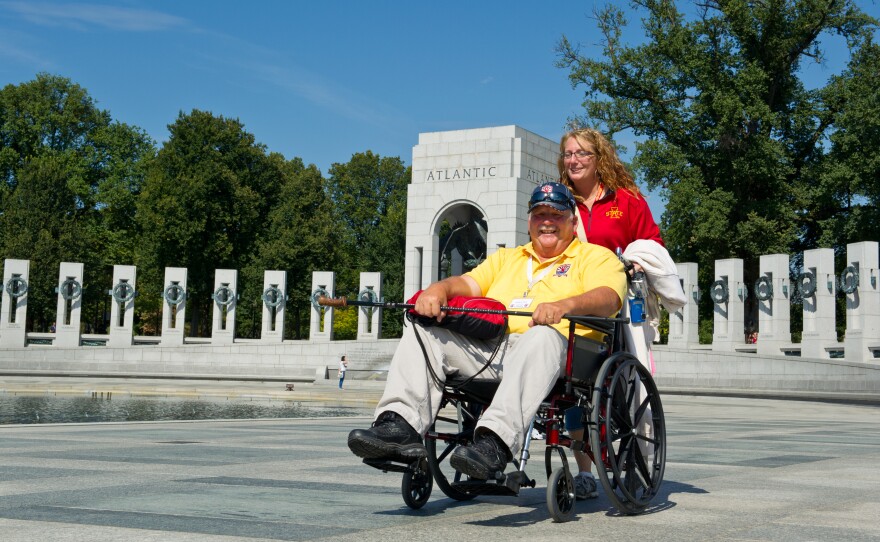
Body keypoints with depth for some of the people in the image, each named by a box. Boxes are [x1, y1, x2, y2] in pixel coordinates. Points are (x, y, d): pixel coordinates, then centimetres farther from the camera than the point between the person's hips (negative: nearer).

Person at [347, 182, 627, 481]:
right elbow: (468, 283, 18)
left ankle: (495, 444, -52)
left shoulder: (596, 257, 17)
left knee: (543, 337, -39)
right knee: (423, 330, -14)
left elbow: (608, 297, -5)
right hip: (487, 349, 5)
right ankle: (400, 428, -31)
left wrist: (564, 305, -26)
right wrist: (438, 289, -6)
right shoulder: (507, 257, 34)